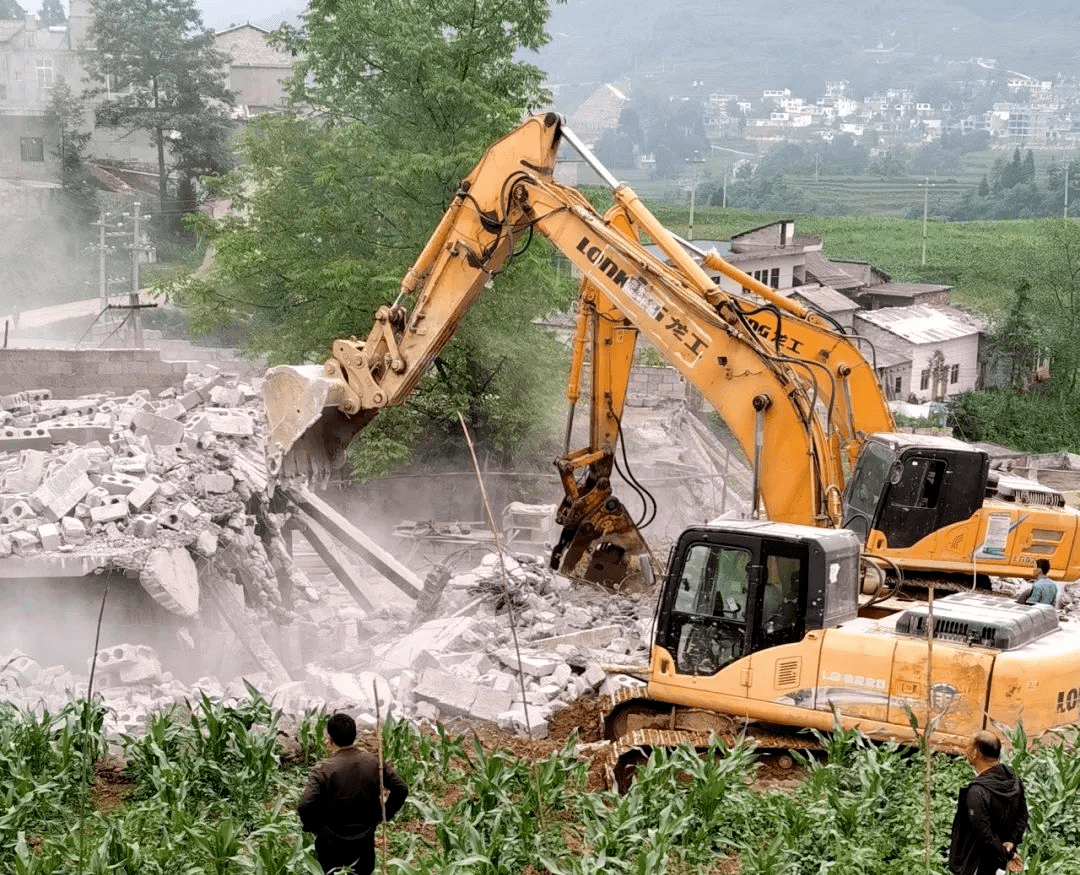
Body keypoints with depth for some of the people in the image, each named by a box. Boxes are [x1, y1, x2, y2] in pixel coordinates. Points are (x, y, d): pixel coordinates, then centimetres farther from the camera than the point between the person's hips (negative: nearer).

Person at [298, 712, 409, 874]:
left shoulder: (323, 770, -21)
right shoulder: (374, 762, -8)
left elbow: (304, 807, -29)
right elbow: (401, 790, -4)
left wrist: (312, 827, -9)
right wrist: (382, 815, 7)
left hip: (332, 844, -4)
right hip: (366, 841, 4)